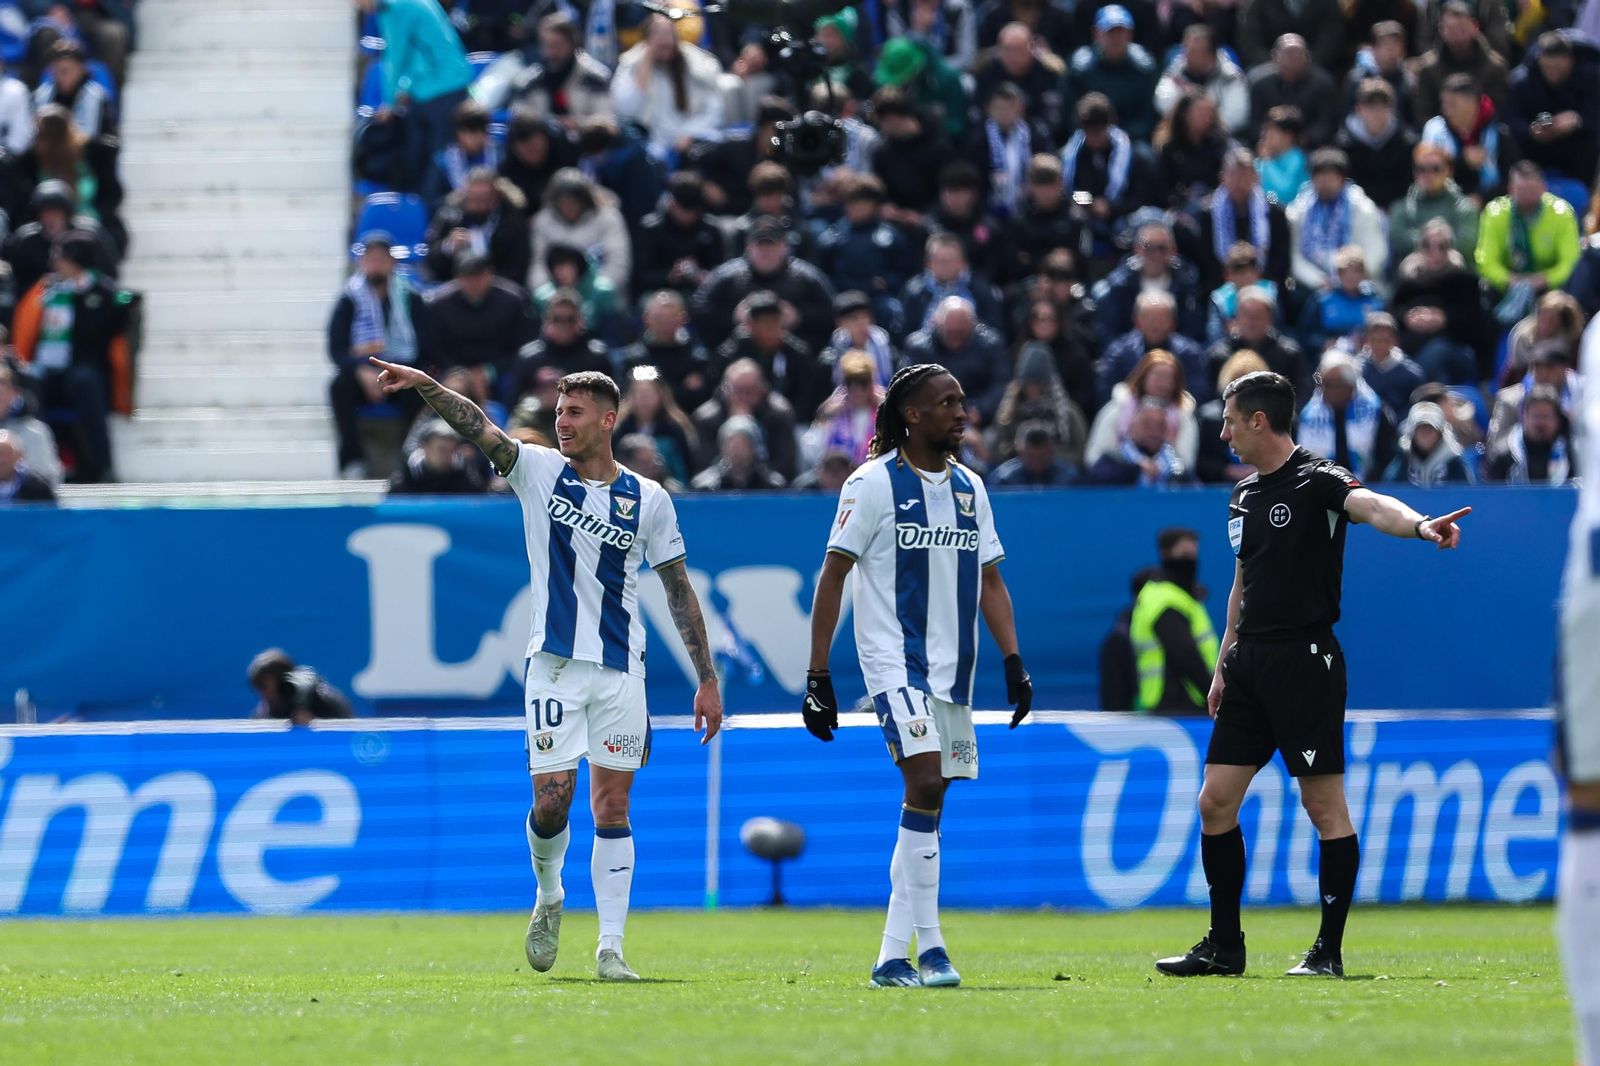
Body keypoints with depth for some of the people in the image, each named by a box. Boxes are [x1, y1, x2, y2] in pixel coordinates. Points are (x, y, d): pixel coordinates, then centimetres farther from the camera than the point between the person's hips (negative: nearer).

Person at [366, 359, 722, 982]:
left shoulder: (649, 500, 4)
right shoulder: (539, 471, 3)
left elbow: (680, 590, 8)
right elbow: (480, 430, -13)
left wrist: (707, 680, 6)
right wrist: (425, 385, -31)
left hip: (621, 669, 0)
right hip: (554, 666, 0)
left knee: (612, 806, 0)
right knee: (551, 799, -7)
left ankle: (610, 947, 3)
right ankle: (549, 897, 23)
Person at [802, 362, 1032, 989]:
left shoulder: (969, 487, 13)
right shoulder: (874, 483, -5)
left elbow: (990, 583, 18)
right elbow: (832, 576, -4)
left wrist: (1013, 662, 6)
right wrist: (817, 675, -9)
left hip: (952, 669, 7)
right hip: (894, 660, -7)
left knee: (928, 802, 7)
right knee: (925, 784, -20)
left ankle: (895, 955, 12)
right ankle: (926, 946, -20)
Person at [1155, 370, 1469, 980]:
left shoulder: (1317, 481, -9)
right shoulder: (1244, 496, 16)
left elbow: (1371, 506, -29)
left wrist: (1419, 525, -50)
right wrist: (1224, 665, 21)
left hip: (1305, 660, -8)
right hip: (1249, 663, 8)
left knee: (1324, 805, -5)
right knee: (1216, 801, 6)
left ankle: (1329, 950, 0)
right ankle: (1224, 946, 14)